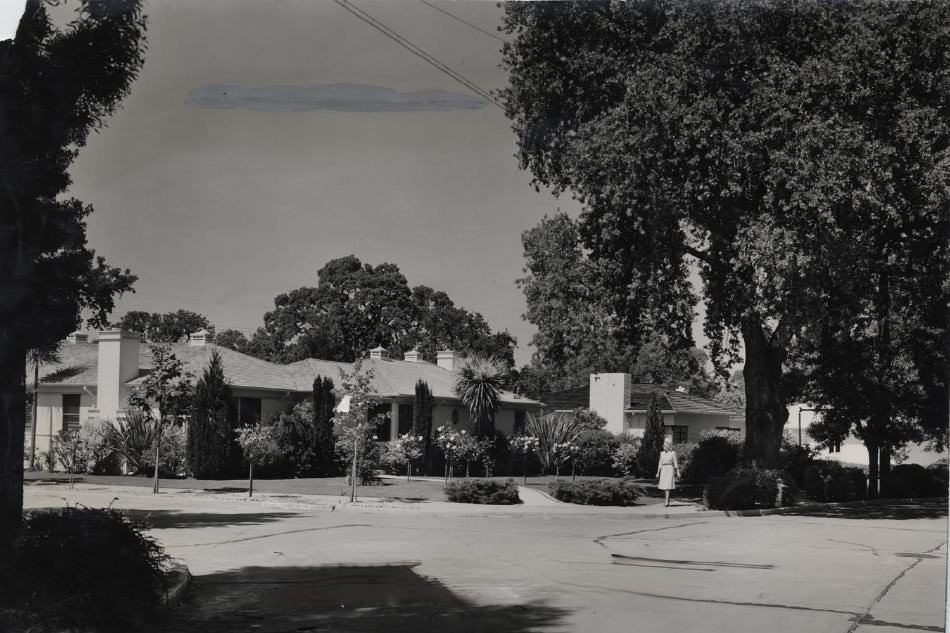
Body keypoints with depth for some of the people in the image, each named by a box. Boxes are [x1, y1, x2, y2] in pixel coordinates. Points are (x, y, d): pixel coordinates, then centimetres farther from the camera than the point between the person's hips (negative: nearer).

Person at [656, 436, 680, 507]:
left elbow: (675, 463, -1)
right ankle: (668, 502, 17)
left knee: (668, 487, -13)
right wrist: (658, 473, 10)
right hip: (663, 470, 5)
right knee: (664, 487, 7)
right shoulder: (662, 453, 10)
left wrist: (677, 473, -2)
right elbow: (660, 463, 13)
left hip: (670, 470, -5)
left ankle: (667, 502, -16)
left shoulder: (673, 453, -2)